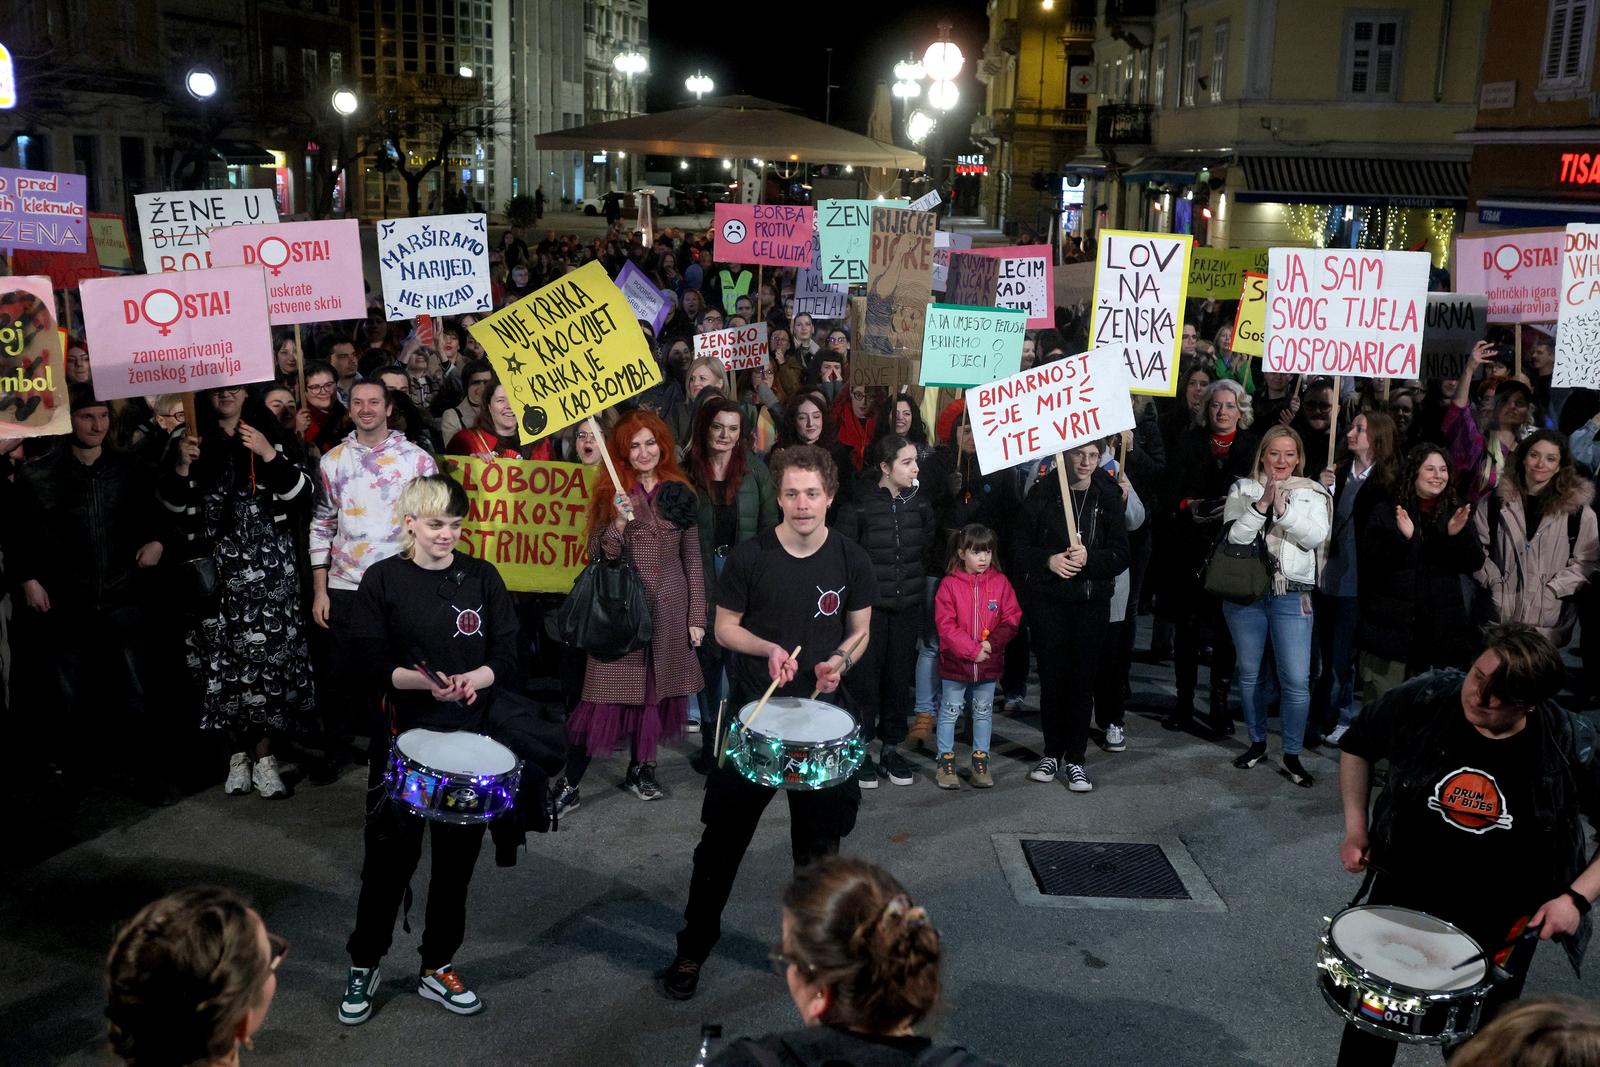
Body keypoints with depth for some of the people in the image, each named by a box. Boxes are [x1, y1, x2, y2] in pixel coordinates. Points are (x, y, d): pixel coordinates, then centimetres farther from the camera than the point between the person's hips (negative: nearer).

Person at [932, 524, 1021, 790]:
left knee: (983, 711, 14)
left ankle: (980, 761, 25)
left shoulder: (1000, 582, -2)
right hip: (955, 663, -2)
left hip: (990, 663, 3)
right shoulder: (949, 584, -10)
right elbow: (945, 625, -13)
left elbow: (1012, 619, -2)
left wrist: (991, 643, -16)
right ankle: (946, 761, 18)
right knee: (950, 711, 7)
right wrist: (973, 650, -17)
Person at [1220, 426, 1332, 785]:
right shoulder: (1243, 489, 6)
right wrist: (1262, 504, -17)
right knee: (1249, 672, 11)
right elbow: (1234, 535, -7)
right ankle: (1257, 742, 28)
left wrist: (1282, 508, -18)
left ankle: (1292, 755, 6)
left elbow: (1315, 536, -8)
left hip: (1292, 595, -1)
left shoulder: (1311, 493, 6)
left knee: (1296, 679, -7)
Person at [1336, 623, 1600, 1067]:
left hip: (1501, 926, 0)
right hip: (1402, 896, 1)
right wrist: (1355, 828, -5)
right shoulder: (1420, 701, -19)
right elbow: (1357, 745, 1)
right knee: (1370, 1030, 17)